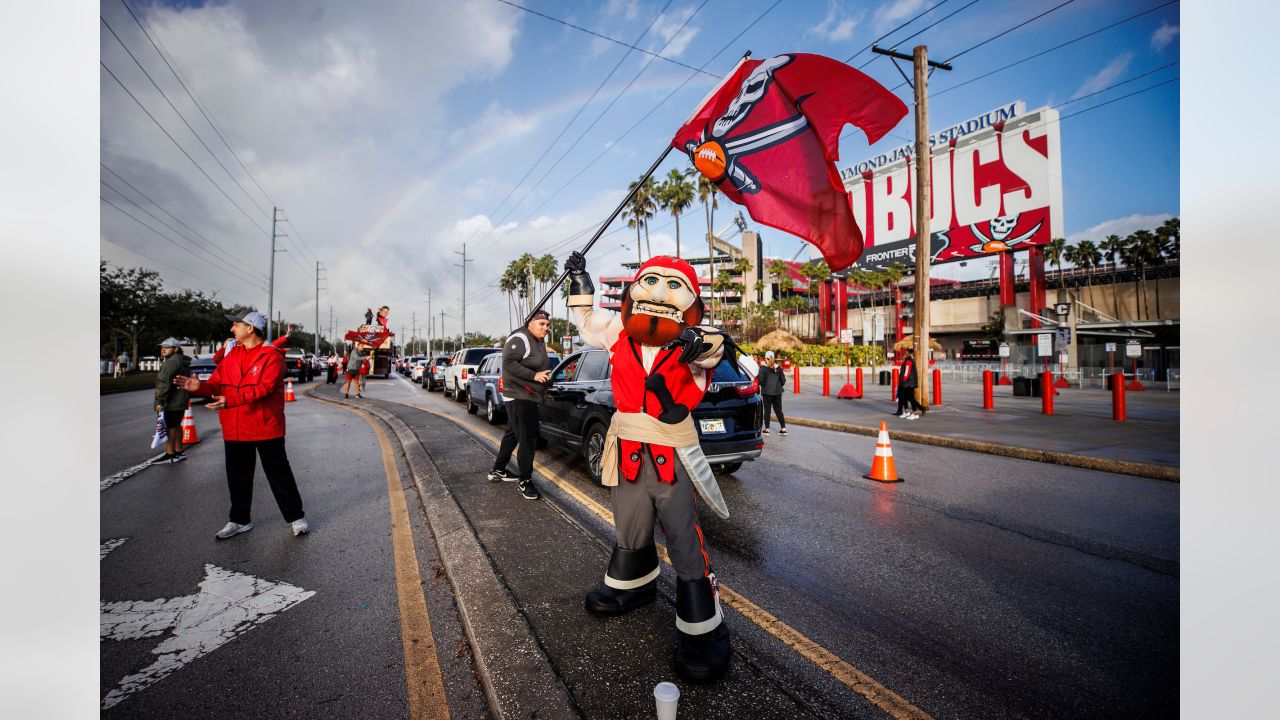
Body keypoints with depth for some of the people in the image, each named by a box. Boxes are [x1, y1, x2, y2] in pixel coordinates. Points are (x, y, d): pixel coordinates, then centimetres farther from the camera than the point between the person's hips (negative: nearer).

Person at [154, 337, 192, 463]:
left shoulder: (171, 362, -17)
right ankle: (179, 452, 24)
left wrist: (160, 401, -22)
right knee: (176, 425, 16)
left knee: (170, 427, -5)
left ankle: (170, 455, -1)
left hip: (171, 403, -10)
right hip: (180, 401, 10)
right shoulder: (181, 361, 16)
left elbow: (165, 383, -22)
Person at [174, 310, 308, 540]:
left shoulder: (272, 356, -11)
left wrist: (230, 401, -31)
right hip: (235, 428, 7)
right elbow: (217, 384, 6)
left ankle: (296, 517, 15)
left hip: (266, 427, -6)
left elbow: (265, 387, -23)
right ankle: (239, 520, 33)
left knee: (279, 474, 3)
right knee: (238, 477, 17)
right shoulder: (232, 355, 11)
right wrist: (199, 386, -15)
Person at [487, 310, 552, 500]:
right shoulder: (520, 339, -16)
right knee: (528, 439, -9)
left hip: (528, 398, 10)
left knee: (513, 434, 20)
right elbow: (509, 363, -25)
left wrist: (545, 377, 9)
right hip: (519, 397, -10)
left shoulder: (540, 342, 15)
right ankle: (525, 482, 1)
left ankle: (498, 470, 36)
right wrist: (534, 375, -27)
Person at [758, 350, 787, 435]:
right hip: (777, 392, 4)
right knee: (778, 410, 11)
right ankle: (783, 428, 11)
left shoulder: (763, 368, -10)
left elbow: (761, 380, -13)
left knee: (767, 410, 4)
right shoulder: (778, 367, 3)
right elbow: (783, 380, 7)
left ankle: (766, 429, 7)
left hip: (767, 392, -4)